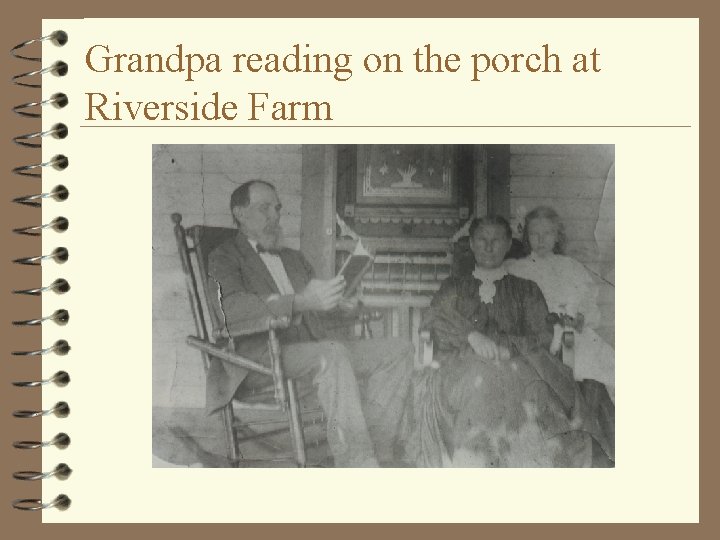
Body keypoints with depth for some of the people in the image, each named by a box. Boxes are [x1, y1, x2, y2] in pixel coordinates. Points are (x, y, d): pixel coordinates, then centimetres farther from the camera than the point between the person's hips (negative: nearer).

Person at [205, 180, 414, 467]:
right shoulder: (225, 257, 5)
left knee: (398, 350, -8)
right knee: (333, 353, -36)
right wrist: (301, 302, -27)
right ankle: (357, 464, -40)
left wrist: (341, 303, 1)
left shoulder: (294, 258, 30)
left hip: (312, 348, 7)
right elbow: (231, 311, -15)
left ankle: (378, 451, -20)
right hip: (258, 355, -7)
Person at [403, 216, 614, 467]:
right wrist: (472, 336, -11)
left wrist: (501, 345, -8)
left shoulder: (526, 290, 26)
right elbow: (435, 319, 8)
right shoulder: (454, 286, 27)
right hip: (460, 364, 0)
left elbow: (542, 336, 11)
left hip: (513, 367, 0)